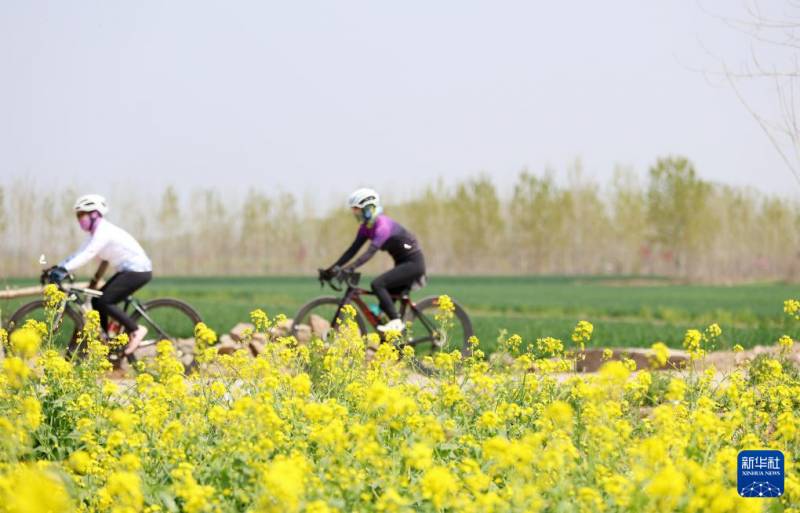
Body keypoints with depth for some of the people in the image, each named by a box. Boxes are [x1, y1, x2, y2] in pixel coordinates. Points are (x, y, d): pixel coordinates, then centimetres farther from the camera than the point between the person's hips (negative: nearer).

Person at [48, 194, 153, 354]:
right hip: (128, 270, 10)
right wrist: (57, 268, -1)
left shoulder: (104, 231, -18)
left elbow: (88, 254, -31)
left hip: (138, 271, -10)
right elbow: (79, 254, 10)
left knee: (104, 301, -16)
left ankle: (135, 330, -7)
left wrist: (64, 270, -38)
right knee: (96, 301, 5)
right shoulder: (96, 233, 12)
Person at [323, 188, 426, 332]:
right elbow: (353, 249, 0)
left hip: (413, 262, -9)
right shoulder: (366, 227, 3)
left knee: (377, 284, -23)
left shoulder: (383, 225, -24)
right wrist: (333, 267, -10)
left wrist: (350, 268, -45)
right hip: (402, 263, 9)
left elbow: (371, 251, -35)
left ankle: (396, 322, -20)